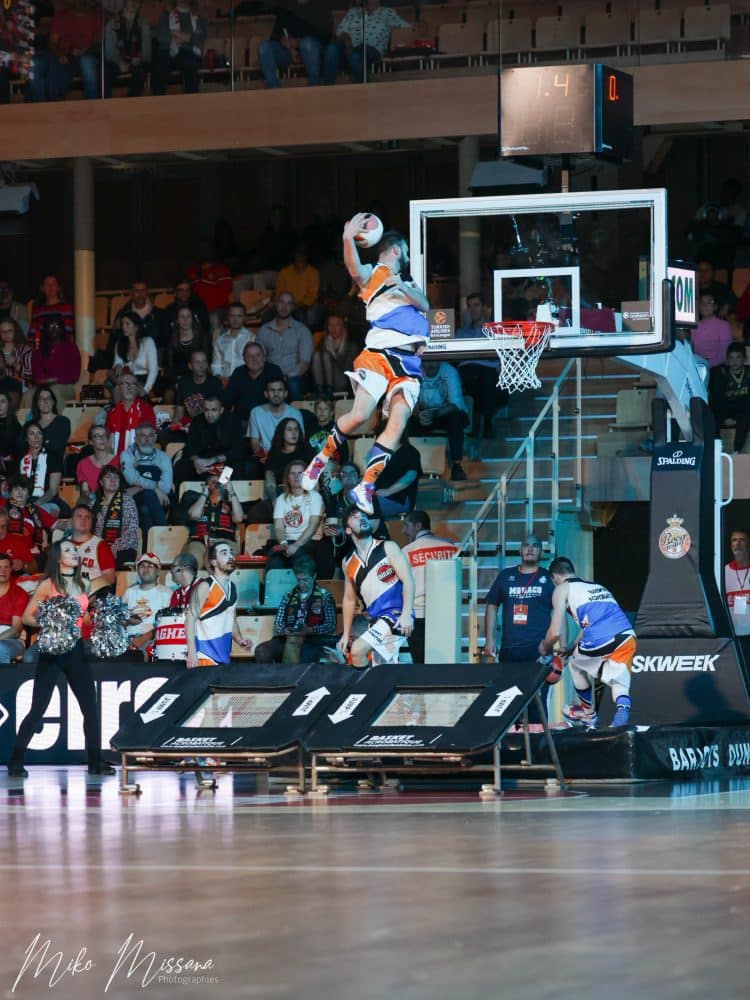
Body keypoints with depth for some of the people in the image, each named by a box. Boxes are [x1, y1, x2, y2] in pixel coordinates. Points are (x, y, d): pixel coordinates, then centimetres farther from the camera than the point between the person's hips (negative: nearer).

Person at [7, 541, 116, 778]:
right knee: (38, 709, -5)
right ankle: (16, 762, 2)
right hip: (52, 649, -5)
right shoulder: (48, 585, -4)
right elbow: (27, 617, -5)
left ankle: (95, 761, 9)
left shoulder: (80, 585, 12)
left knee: (90, 707, 2)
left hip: (76, 648, 6)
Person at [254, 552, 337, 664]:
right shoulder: (288, 596, 18)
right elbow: (278, 625, 16)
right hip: (288, 638, 4)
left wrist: (309, 630, -17)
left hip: (313, 640, -4)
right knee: (261, 650, -22)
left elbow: (331, 626, 0)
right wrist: (284, 631, -9)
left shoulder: (324, 595, 7)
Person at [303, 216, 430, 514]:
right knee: (360, 414, -19)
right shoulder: (373, 274, 8)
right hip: (379, 354, -5)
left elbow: (424, 304, 10)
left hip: (409, 362, 5)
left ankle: (365, 488, -12)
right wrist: (348, 240, -33)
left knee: (398, 423, -12)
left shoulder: (407, 284, 29)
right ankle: (322, 458, 6)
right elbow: (355, 270, -16)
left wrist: (402, 288, -9)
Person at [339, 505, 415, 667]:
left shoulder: (387, 548, -2)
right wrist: (346, 635, 16)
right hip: (376, 621, 6)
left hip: (396, 615, -6)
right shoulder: (348, 562, 13)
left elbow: (408, 580, -10)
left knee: (358, 650, -22)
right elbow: (349, 599, 21)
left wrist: (406, 614, -22)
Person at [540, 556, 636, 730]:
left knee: (576, 664, 28)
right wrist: (570, 648, 57)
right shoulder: (598, 587, 34)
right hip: (626, 637, 4)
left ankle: (589, 715, 43)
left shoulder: (562, 589, 15)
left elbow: (555, 632, 8)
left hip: (599, 642, -4)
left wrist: (545, 648, 29)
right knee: (619, 685, 7)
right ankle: (622, 710, -26)